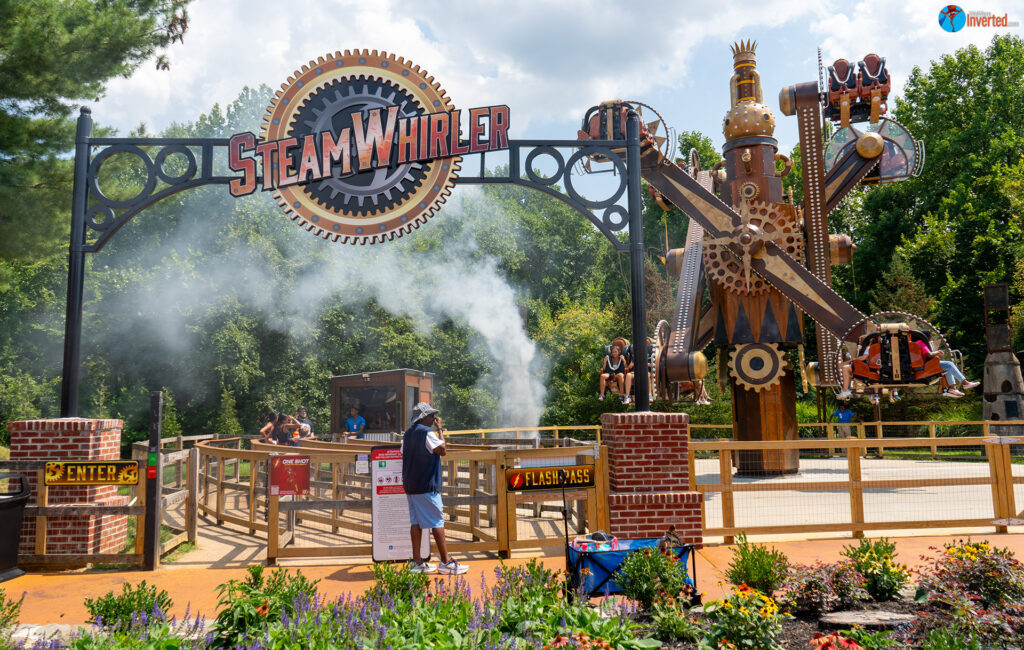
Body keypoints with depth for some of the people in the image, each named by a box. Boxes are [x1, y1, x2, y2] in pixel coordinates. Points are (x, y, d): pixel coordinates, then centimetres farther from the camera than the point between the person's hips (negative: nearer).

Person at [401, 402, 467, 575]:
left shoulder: (407, 434, 14)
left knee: (416, 521, 8)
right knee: (437, 522, -4)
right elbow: (442, 450, -14)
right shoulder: (427, 432, -13)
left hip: (410, 486, 9)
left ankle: (417, 562, 9)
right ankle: (446, 562, -2)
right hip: (426, 486, -8)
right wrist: (440, 429, -5)